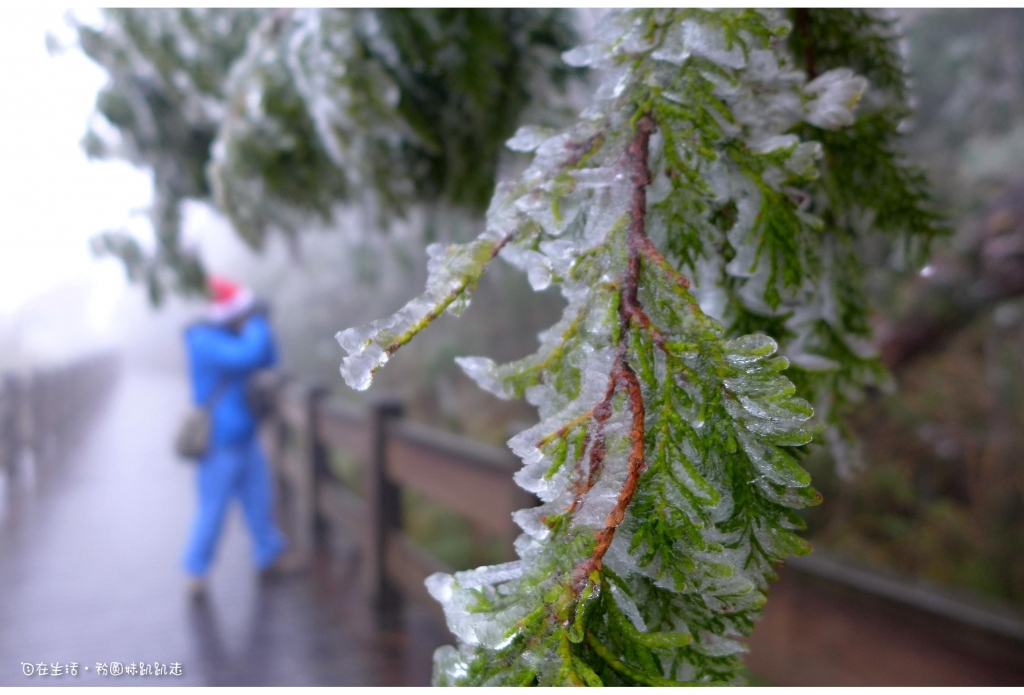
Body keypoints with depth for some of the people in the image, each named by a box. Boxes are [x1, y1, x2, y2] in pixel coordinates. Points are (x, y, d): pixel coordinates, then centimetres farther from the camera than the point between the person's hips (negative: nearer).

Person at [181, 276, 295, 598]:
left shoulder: (234, 338, 8)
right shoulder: (205, 342, -20)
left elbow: (267, 363, 13)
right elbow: (249, 356, -34)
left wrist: (263, 326, 0)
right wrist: (258, 324, -17)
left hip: (245, 438, 9)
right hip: (220, 443, -9)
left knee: (259, 498, 15)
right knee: (213, 509, -1)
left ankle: (269, 556, 29)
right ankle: (196, 572, 15)